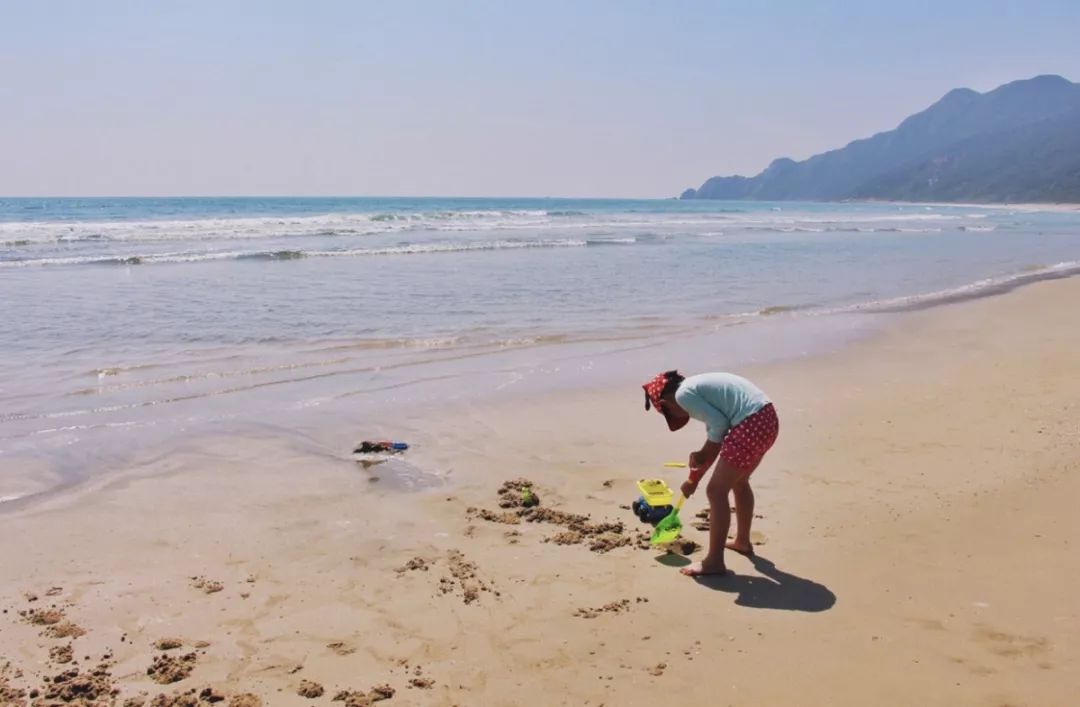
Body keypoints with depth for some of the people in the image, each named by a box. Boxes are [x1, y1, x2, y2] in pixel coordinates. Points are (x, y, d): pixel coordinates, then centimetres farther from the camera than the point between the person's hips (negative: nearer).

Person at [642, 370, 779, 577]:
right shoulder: (697, 387, 23)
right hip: (767, 418, 10)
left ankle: (714, 561, 8)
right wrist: (694, 479, 34)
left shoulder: (683, 394, -5)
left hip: (751, 425, -10)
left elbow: (719, 424, -13)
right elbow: (715, 438, 28)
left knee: (716, 491, 2)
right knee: (739, 482, 29)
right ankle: (742, 541, 46)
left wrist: (702, 456, 4)